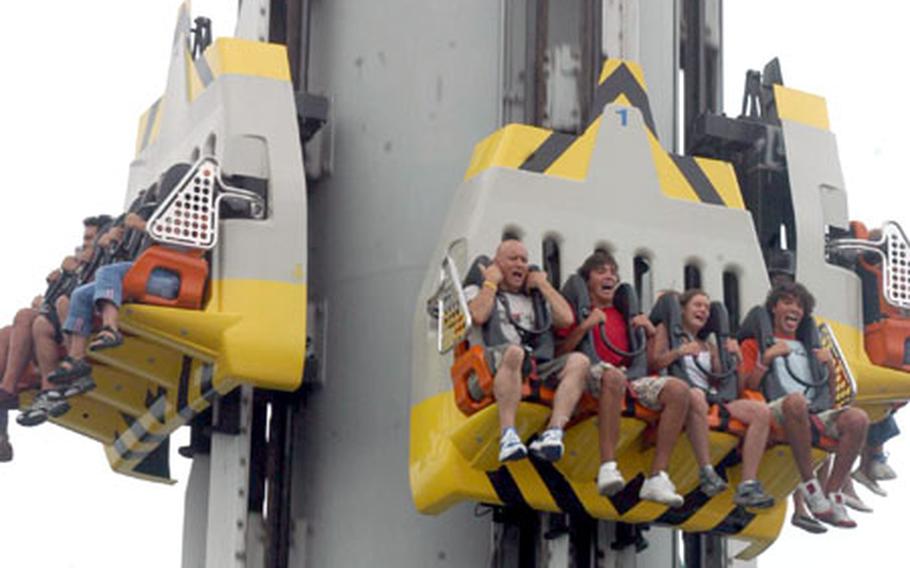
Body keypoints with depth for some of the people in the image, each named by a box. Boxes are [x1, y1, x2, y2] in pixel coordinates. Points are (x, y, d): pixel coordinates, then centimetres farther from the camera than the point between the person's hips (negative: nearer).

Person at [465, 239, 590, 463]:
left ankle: (554, 431, -42)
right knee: (514, 352, -40)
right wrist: (491, 282, 11)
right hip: (491, 368, -4)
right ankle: (508, 434, -47)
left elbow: (566, 318, 16)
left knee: (579, 361, -24)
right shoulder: (476, 291, 23)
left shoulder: (534, 299, 34)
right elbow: (478, 316, -2)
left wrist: (543, 284, 24)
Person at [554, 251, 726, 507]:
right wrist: (585, 326, -8)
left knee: (678, 389, -22)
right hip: (591, 375, -5)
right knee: (613, 375, -41)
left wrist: (651, 331, 11)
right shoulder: (578, 311, 17)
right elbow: (560, 353, 1)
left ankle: (657, 477, -28)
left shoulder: (623, 314, 28)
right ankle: (608, 467, -46)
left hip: (630, 379, 5)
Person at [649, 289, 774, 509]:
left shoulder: (709, 348, 31)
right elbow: (652, 363, 2)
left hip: (711, 400, 6)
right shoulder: (666, 330, 20)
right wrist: (679, 352, -12)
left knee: (761, 411, -20)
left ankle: (748, 485, -31)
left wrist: (735, 358, 8)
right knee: (696, 395, -43)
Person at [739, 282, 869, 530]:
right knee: (796, 400, -42)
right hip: (775, 413, -4)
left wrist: (829, 365, 13)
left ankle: (832, 493, -28)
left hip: (813, 416, 5)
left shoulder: (807, 348, 33)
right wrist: (767, 358, -4)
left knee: (857, 418, -26)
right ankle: (810, 485, -35)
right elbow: (746, 388, 5)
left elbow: (830, 397, 27)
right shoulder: (754, 345, 22)